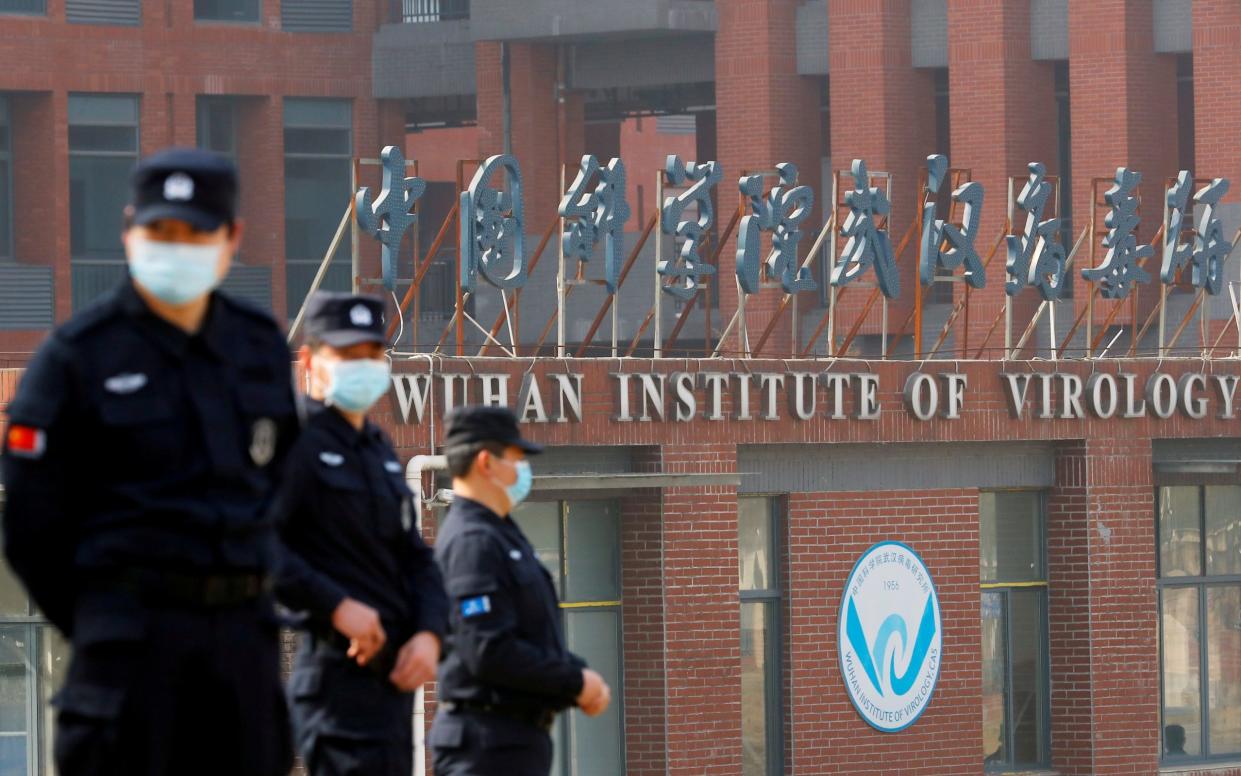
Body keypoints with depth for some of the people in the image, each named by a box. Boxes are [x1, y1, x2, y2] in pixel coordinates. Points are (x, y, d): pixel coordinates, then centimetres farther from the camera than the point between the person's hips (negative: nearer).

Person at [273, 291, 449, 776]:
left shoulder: (379, 450, 20)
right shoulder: (296, 442, -8)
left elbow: (416, 558, 21)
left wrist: (428, 634, 2)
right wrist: (337, 606, -22)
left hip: (394, 674, 9)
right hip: (340, 670, -9)